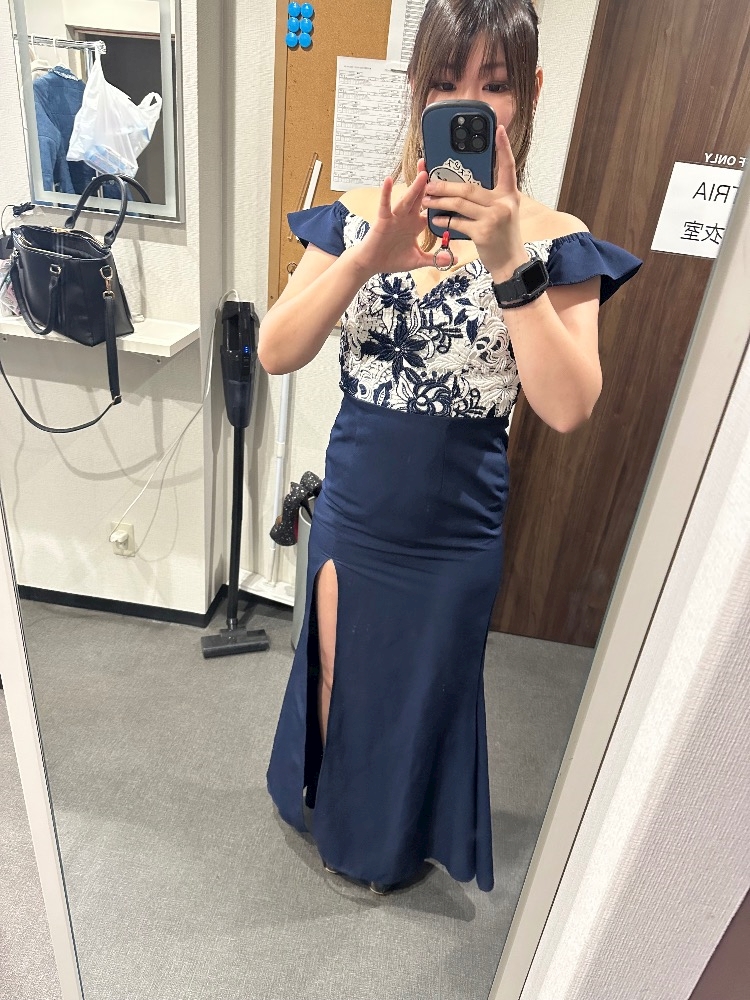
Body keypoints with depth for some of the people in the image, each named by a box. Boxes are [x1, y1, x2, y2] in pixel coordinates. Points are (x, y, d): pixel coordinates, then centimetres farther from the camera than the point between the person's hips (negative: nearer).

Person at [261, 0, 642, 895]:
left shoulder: (555, 243, -10)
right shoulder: (358, 215, -4)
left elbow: (568, 408, -22)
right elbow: (275, 354, -15)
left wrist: (508, 263, -29)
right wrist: (370, 257, -29)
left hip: (458, 527, -1)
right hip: (352, 507, 2)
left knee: (426, 690, 21)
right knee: (341, 675, 22)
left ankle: (399, 838, 55)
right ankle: (337, 813, 57)